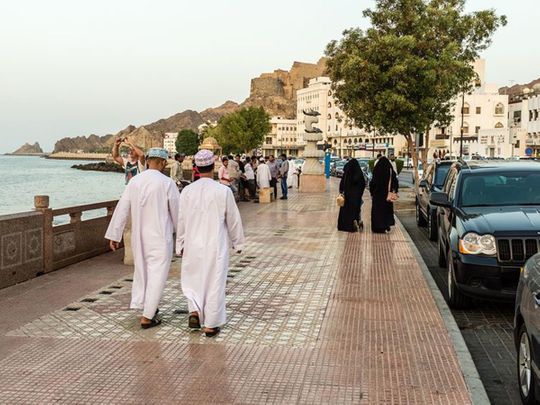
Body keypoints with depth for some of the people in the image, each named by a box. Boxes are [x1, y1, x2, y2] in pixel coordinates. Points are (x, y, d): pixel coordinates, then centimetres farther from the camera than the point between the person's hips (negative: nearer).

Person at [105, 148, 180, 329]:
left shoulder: (134, 181, -1)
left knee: (141, 269, 22)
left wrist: (114, 235, 9)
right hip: (160, 237, -5)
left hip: (138, 236, 5)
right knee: (157, 274, 3)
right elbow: (177, 212, -6)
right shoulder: (167, 183, -14)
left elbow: (122, 208, 2)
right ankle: (147, 316, 4)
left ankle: (141, 304, 34)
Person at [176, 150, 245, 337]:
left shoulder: (187, 191, -5)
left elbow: (181, 221, 2)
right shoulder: (223, 191, -11)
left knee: (193, 279, 21)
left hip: (192, 245, 2)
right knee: (214, 282, 7)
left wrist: (180, 244, 15)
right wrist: (238, 242, 11)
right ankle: (210, 325, 13)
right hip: (216, 246, -2)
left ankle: (194, 311, 4)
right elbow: (233, 220, -3)